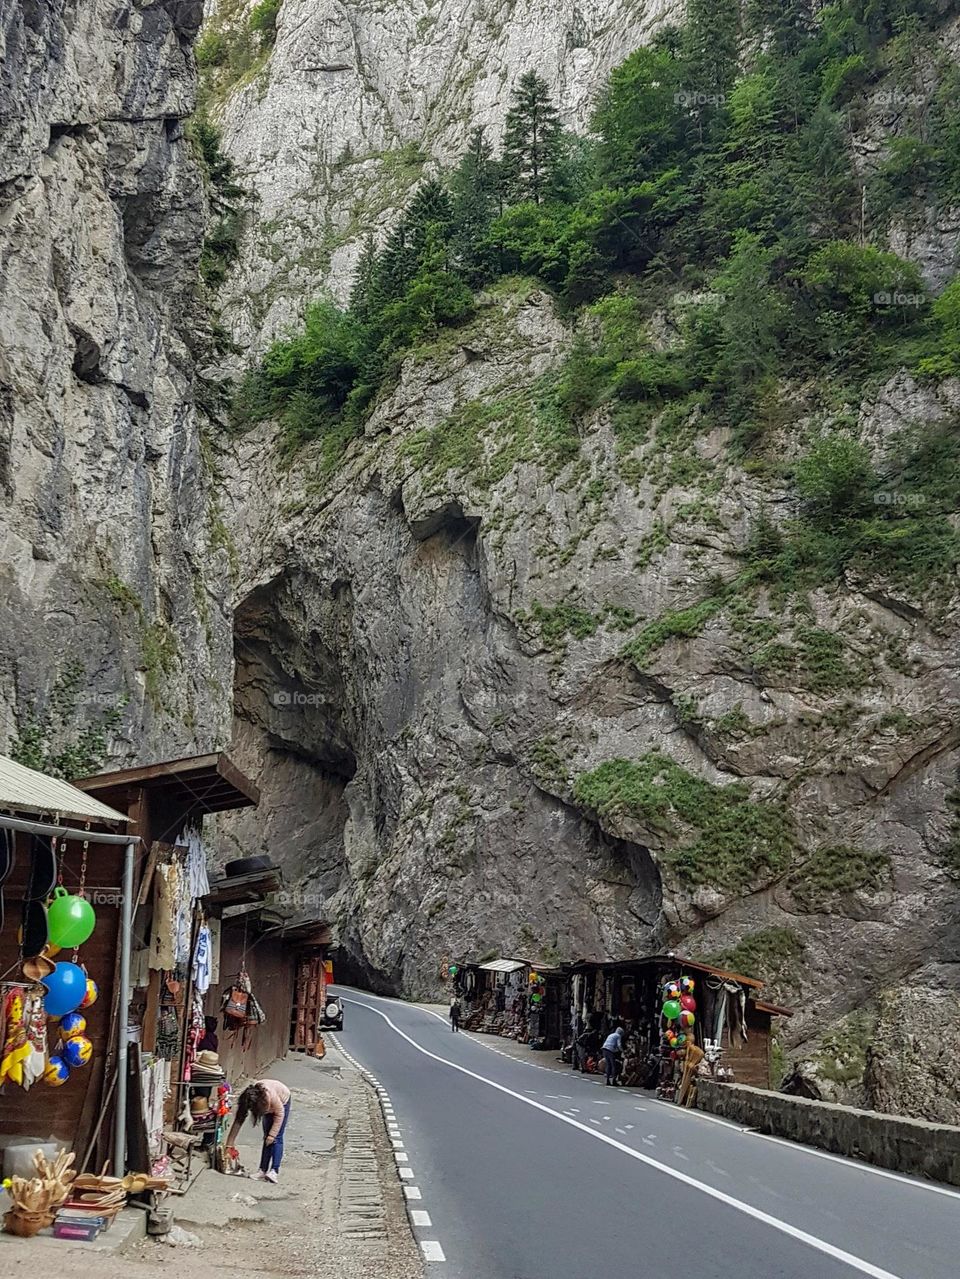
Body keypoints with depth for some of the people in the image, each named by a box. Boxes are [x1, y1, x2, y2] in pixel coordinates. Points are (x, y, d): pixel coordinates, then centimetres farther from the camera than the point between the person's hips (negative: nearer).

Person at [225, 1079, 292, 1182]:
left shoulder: (270, 1095, -43)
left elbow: (279, 1114, -27)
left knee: (277, 1138, -14)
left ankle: (274, 1171, -19)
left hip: (282, 1102, -4)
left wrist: (272, 1134, -27)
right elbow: (238, 1121, -23)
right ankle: (263, 1170, 0)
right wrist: (229, 1145, -21)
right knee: (267, 1137, -3)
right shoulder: (245, 1099, -30)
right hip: (269, 1107, 4)